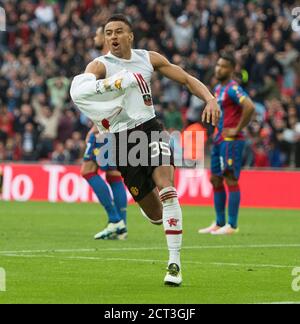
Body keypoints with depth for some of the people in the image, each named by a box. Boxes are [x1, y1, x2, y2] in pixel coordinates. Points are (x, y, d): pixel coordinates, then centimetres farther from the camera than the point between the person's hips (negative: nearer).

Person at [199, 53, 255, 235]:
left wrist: (237, 129, -20)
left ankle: (232, 226, -8)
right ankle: (219, 223, 19)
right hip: (219, 140, 10)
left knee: (231, 180, -9)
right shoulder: (218, 88, 16)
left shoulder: (233, 89, -13)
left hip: (231, 140, -10)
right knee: (216, 181, 12)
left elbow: (249, 107, -26)